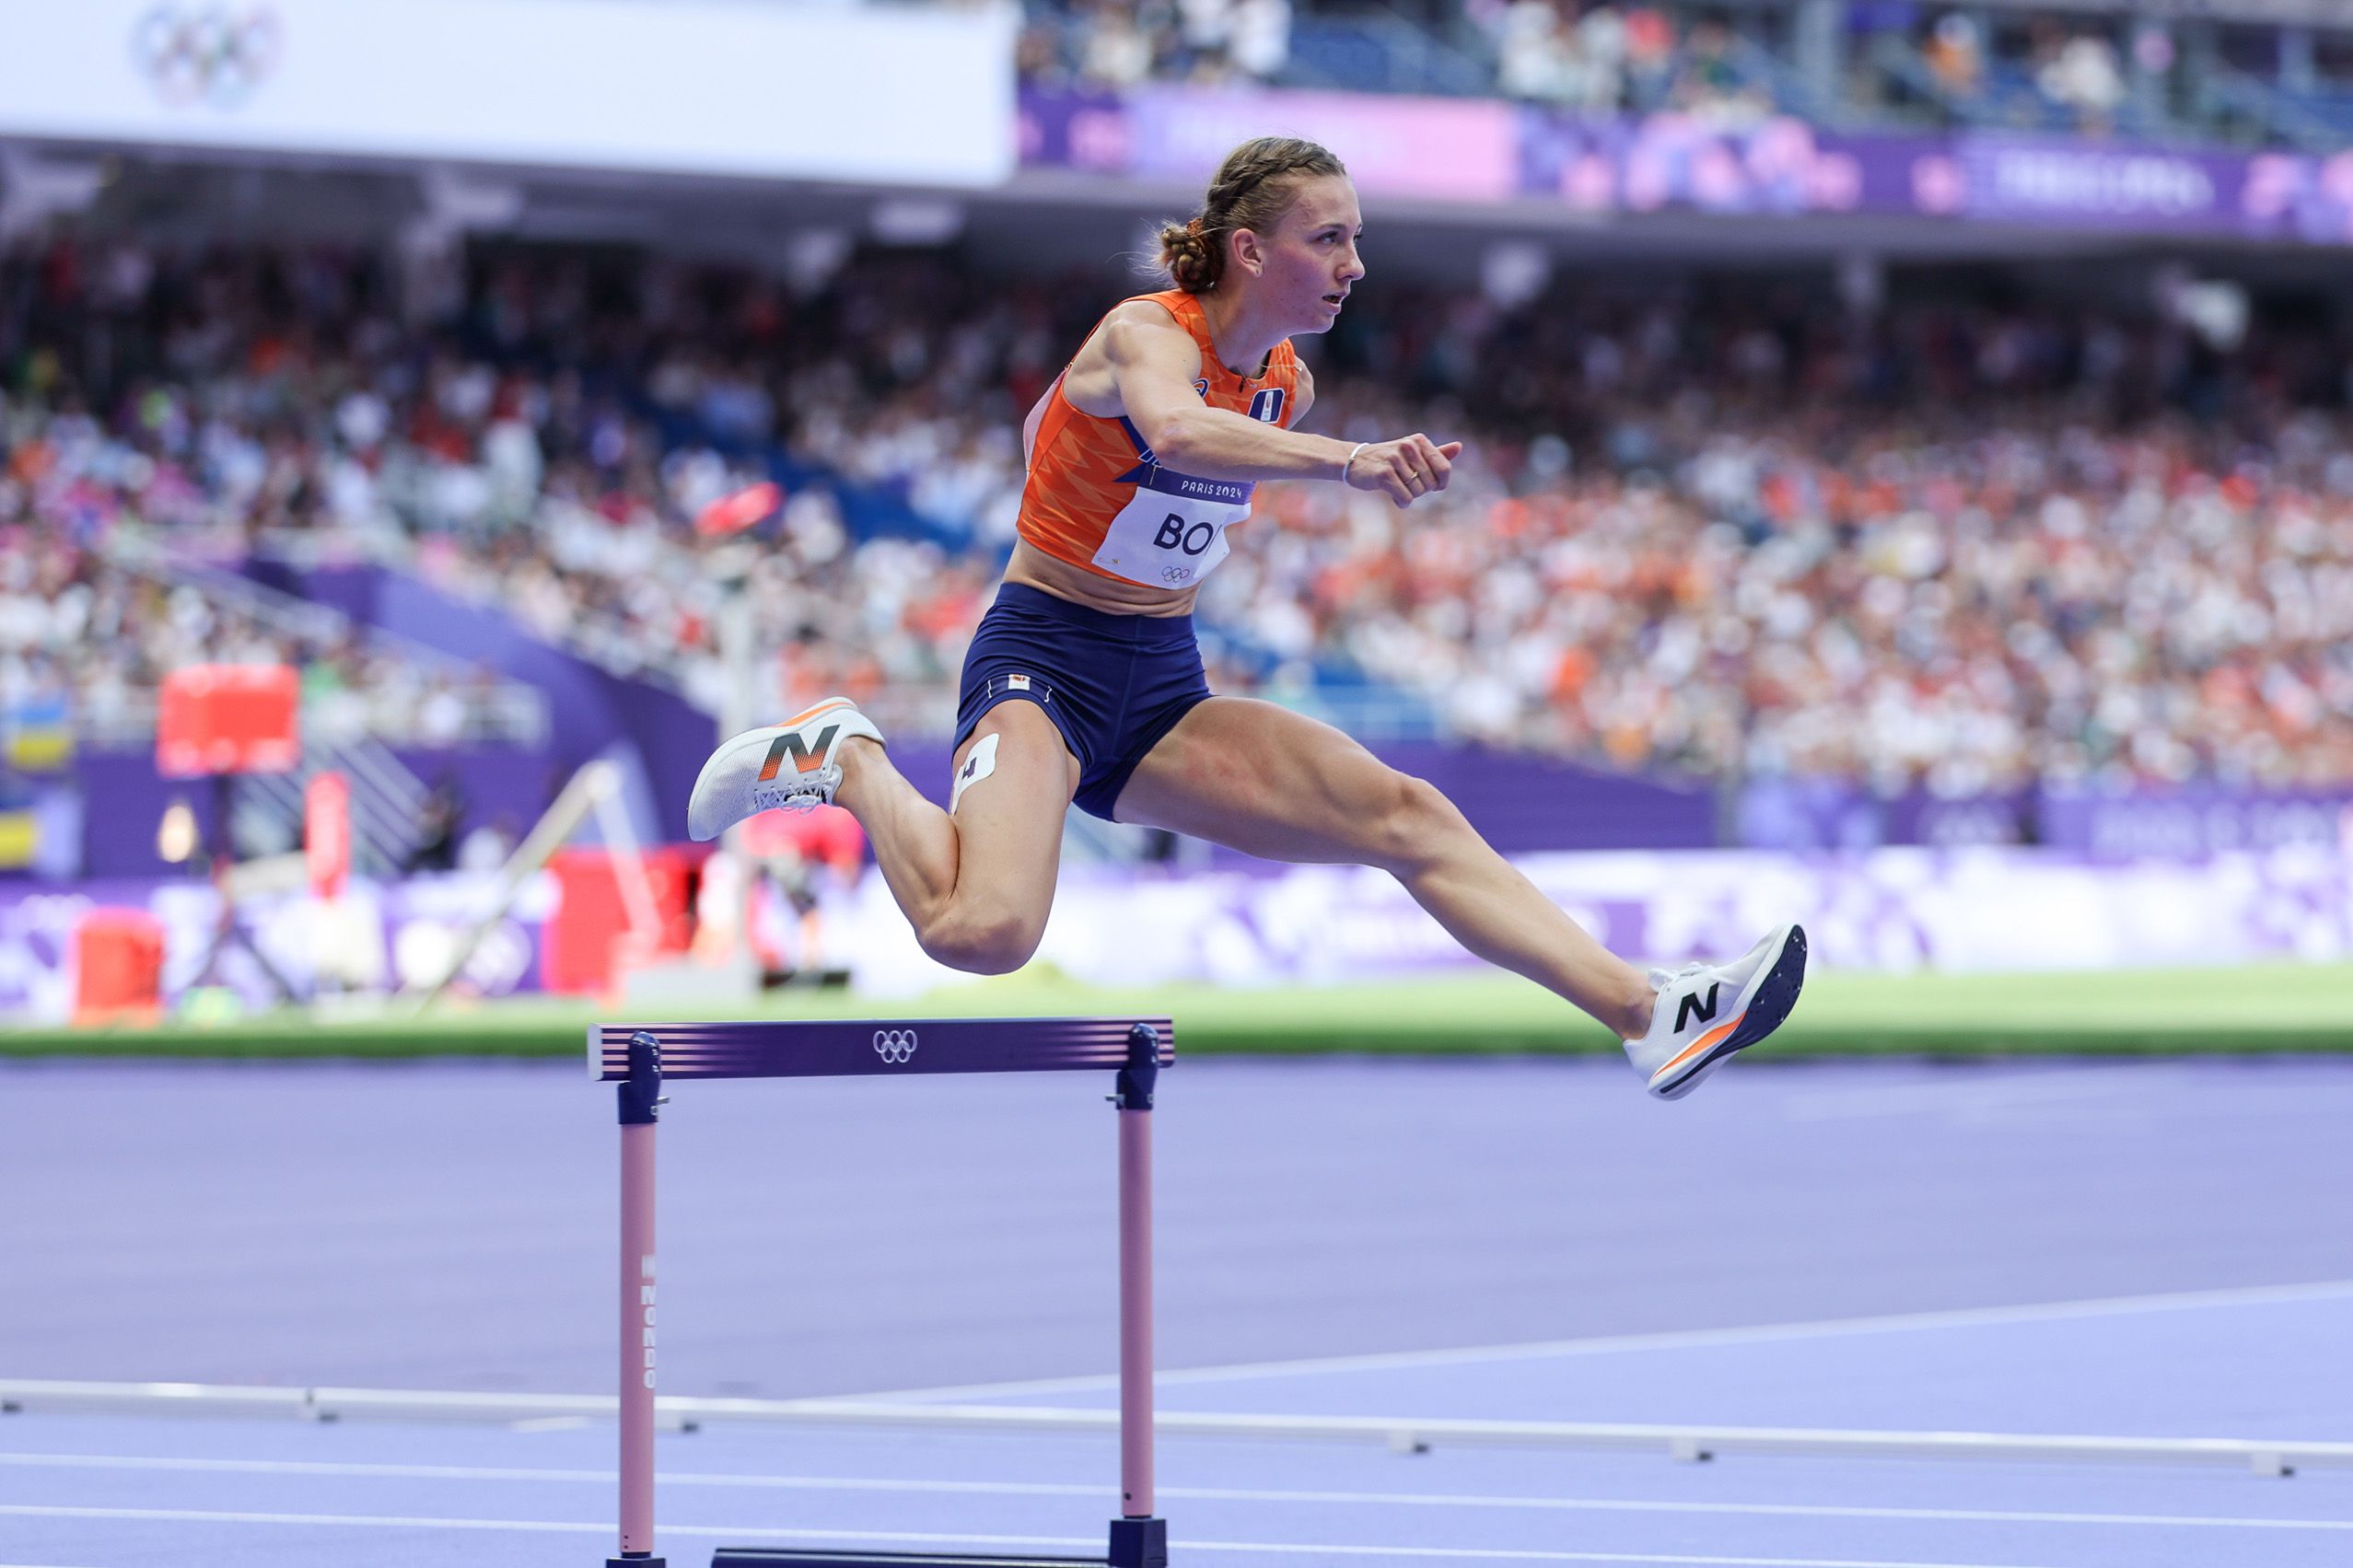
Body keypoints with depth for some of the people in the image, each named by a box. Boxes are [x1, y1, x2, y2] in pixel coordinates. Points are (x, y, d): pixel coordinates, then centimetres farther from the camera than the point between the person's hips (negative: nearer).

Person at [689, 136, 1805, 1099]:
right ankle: (849, 765, -3)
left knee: (1407, 818, -14)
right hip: (1042, 663, -7)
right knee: (986, 932, -33)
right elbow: (1177, 430, -46)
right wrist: (1348, 460, -61)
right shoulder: (1149, 337, -18)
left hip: (1164, 692, 7)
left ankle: (1648, 1015, -22)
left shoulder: (1285, 383, 6)